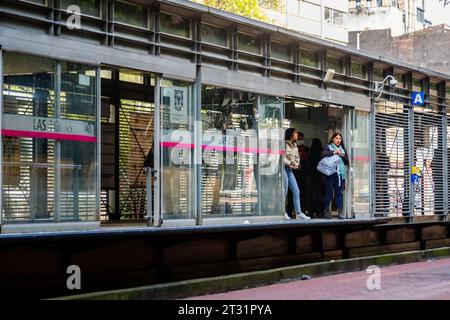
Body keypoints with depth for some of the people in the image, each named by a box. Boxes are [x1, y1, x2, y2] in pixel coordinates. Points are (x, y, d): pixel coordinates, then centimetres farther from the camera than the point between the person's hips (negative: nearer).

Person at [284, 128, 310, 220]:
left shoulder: (294, 146, 17)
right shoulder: (284, 144, -9)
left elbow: (297, 158, 20)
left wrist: (296, 164, 0)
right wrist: (290, 163, -10)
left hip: (290, 169, 8)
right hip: (283, 168, -8)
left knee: (296, 192, 3)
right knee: (284, 192, -6)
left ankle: (298, 212, 7)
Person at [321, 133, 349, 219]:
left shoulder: (342, 149, 22)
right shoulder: (328, 147, 8)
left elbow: (347, 161, 17)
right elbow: (323, 154, -12)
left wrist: (342, 155, 0)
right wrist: (334, 152, -14)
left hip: (340, 174, 4)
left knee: (340, 192, -2)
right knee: (329, 192, -6)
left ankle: (340, 211, -3)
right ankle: (326, 211, 0)